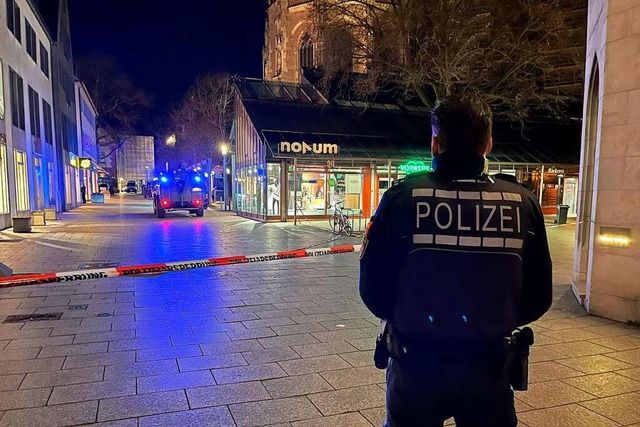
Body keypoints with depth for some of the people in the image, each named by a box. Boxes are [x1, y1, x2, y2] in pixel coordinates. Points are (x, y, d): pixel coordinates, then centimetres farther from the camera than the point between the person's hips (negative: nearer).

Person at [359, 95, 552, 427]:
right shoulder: (523, 202, -8)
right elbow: (538, 299, 0)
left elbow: (373, 289, -10)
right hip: (489, 367, 2)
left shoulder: (403, 197, -15)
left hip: (416, 366, -1)